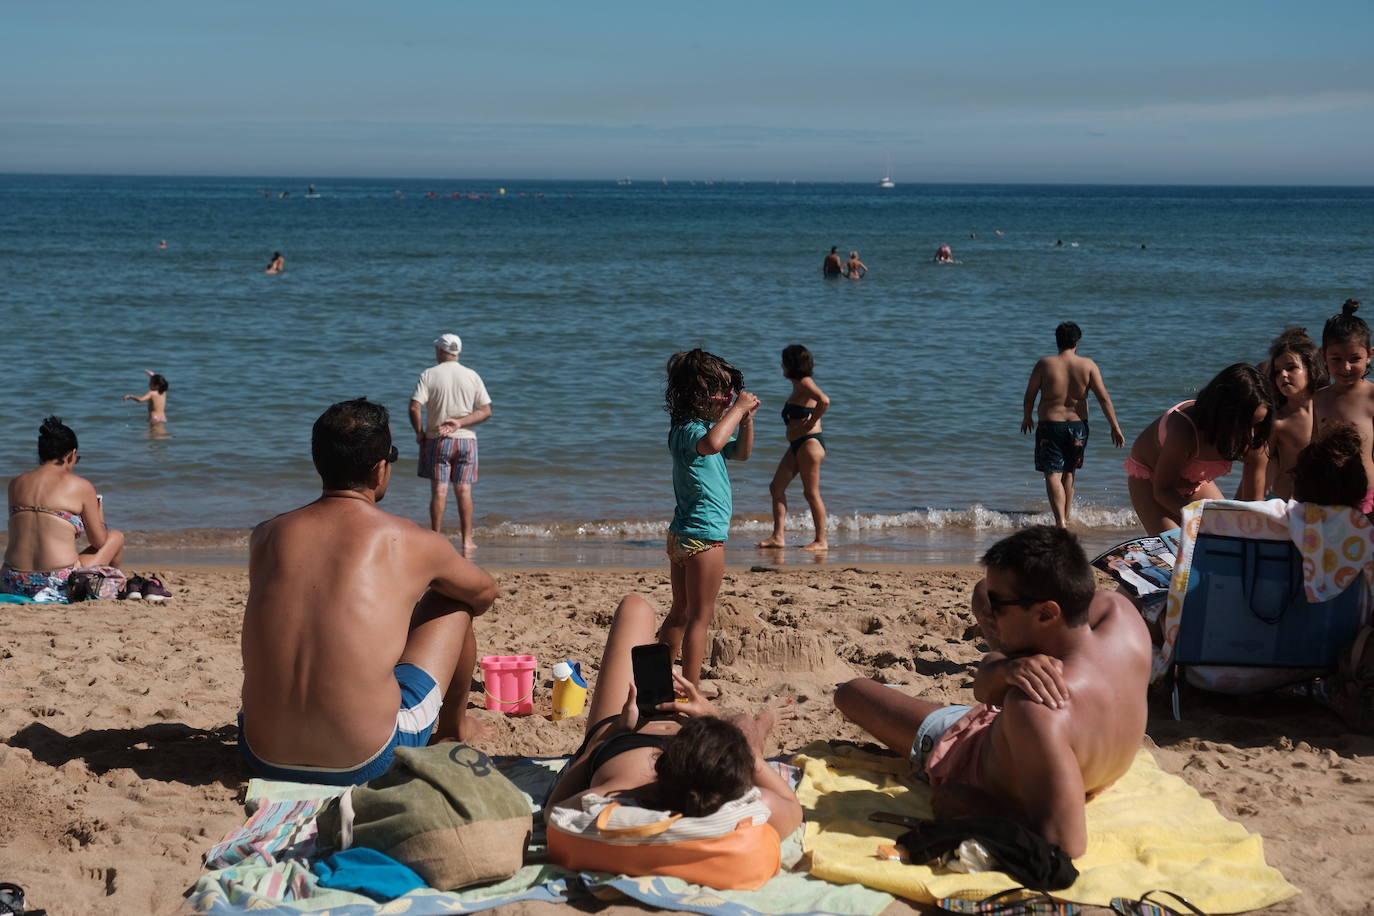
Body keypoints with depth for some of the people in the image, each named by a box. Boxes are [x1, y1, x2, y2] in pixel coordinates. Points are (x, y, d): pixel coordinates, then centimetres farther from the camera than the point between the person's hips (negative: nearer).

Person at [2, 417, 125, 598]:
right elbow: (99, 542, 5)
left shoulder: (16, 483, 10)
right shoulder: (81, 486, -2)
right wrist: (99, 514, 26)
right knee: (116, 537, 25)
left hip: (14, 586, 6)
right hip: (60, 586, -5)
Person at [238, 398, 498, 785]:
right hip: (366, 763, -3)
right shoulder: (411, 543, -3)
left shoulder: (266, 535, 4)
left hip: (263, 756, 4)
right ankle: (453, 725, 45)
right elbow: (485, 593, 19)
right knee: (452, 603, 18)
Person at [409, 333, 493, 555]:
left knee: (439, 490, 0)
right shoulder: (472, 376, 3)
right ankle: (467, 541, 8)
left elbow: (414, 407, -15)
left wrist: (419, 432, -1)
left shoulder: (429, 375, -6)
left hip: (437, 440, -2)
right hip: (466, 439, 2)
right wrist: (460, 423, -7)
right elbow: (487, 411, -3)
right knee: (464, 490, 6)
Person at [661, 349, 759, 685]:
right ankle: (692, 691, -1)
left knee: (680, 613, 17)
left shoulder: (699, 427, 13)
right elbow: (712, 443, -44)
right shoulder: (689, 430, -19)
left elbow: (740, 453, 25)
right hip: (704, 535, -10)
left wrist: (746, 417, 8)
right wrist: (737, 409, -31)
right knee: (701, 617, -4)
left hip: (681, 535, 10)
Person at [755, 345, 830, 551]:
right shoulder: (798, 385, 16)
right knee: (776, 487, 8)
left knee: (811, 492, -4)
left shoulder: (805, 383, -13)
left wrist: (810, 424, -19)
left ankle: (821, 540, 3)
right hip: (796, 445, 10)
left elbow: (824, 401, -30)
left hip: (809, 442, -10)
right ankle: (778, 536, 8)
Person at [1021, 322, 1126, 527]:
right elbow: (1104, 398, -7)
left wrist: (1026, 418, 19)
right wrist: (1116, 428, -2)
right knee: (1068, 473, 21)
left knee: (1053, 476, -6)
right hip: (1078, 426, 3)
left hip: (1050, 425, -3)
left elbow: (1030, 395, 1)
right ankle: (1066, 517, 32)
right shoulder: (1088, 365, -4)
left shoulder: (1044, 364, -7)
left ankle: (1060, 521, -23)